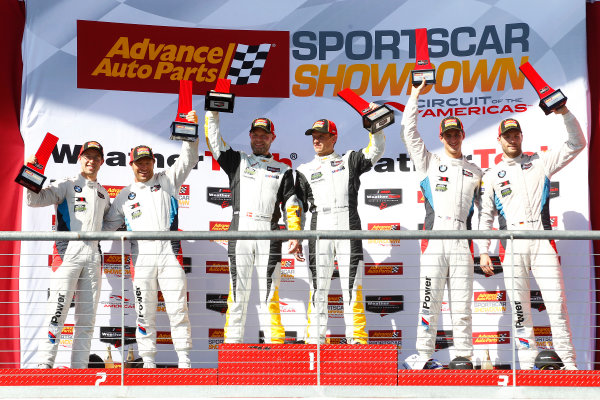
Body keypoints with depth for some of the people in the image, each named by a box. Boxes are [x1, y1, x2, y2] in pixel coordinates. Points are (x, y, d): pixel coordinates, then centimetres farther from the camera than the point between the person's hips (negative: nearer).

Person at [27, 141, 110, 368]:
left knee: (87, 315, 4)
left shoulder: (103, 194, 22)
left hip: (93, 254, 6)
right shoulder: (67, 186, 5)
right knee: (59, 307, -15)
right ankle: (45, 364, -15)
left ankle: (79, 367, 7)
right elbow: (35, 200, -6)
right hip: (68, 251, -6)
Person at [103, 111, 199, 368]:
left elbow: (188, 160, 4)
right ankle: (148, 361, 7)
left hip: (169, 250, -2)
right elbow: (108, 224, 22)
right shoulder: (124, 195, 19)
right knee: (145, 310, 2)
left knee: (178, 307, -6)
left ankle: (184, 359, -2)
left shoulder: (167, 180, 13)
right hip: (141, 255, 2)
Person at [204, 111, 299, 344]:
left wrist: (295, 236, 0)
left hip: (269, 237, 0)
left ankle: (275, 341, -1)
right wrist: (213, 112, -2)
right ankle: (232, 342, 2)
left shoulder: (283, 171, 17)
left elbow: (291, 206, 12)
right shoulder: (237, 161, 17)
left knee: (269, 292, -3)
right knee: (238, 290, -1)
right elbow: (214, 141, 7)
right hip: (240, 233, 0)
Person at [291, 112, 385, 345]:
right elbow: (297, 207, 13)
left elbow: (375, 151, 4)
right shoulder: (305, 171, 16)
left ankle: (357, 339, -2)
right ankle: (314, 340, 3)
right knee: (318, 288, -1)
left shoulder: (349, 161, 16)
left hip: (349, 231, -1)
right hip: (319, 232, 1)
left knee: (352, 286, -4)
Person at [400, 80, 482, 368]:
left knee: (462, 304, 0)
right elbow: (408, 133, 7)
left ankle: (463, 357, 2)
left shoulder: (475, 172, 21)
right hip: (433, 237, -2)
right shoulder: (429, 162, 16)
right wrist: (414, 97, 8)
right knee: (429, 301, -6)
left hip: (462, 241, 2)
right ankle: (424, 357, -4)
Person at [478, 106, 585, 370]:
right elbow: (485, 216, 13)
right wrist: (483, 252, 4)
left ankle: (568, 361, -5)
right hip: (512, 246, 1)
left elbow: (577, 145, 10)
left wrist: (565, 114, -3)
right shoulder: (492, 175, 15)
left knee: (557, 302, -8)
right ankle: (527, 363, 2)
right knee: (520, 307, -1)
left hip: (541, 239, -1)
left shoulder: (540, 162, 14)